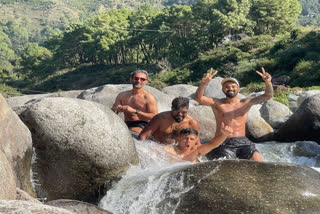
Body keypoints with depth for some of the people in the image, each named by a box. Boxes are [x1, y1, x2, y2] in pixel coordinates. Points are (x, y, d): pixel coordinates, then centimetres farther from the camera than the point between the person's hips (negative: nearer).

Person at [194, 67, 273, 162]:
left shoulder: (246, 103, 9)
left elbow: (267, 96, 1)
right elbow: (198, 98, -12)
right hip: (223, 143, -2)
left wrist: (268, 83, -20)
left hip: (243, 142, 2)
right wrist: (203, 83, -31)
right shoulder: (217, 103, 3)